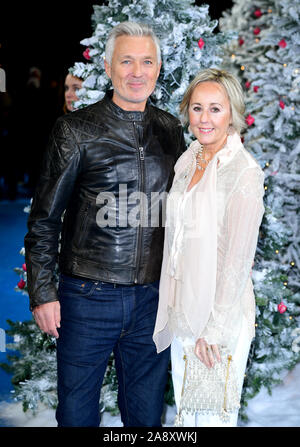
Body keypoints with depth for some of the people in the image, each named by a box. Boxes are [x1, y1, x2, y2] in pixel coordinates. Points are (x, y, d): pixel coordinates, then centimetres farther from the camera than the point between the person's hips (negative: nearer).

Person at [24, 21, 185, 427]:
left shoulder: (170, 129, 6)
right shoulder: (76, 130, -6)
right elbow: (44, 218, -3)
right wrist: (42, 293, -7)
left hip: (153, 298, 3)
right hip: (88, 298, -3)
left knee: (146, 410, 16)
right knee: (77, 409, 10)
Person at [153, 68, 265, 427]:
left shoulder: (244, 173, -16)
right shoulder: (187, 161, 6)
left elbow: (238, 259, -18)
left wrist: (215, 330, -17)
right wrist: (175, 308, 14)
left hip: (221, 315, -7)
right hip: (182, 309, 7)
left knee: (213, 414, 7)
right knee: (184, 410, 19)